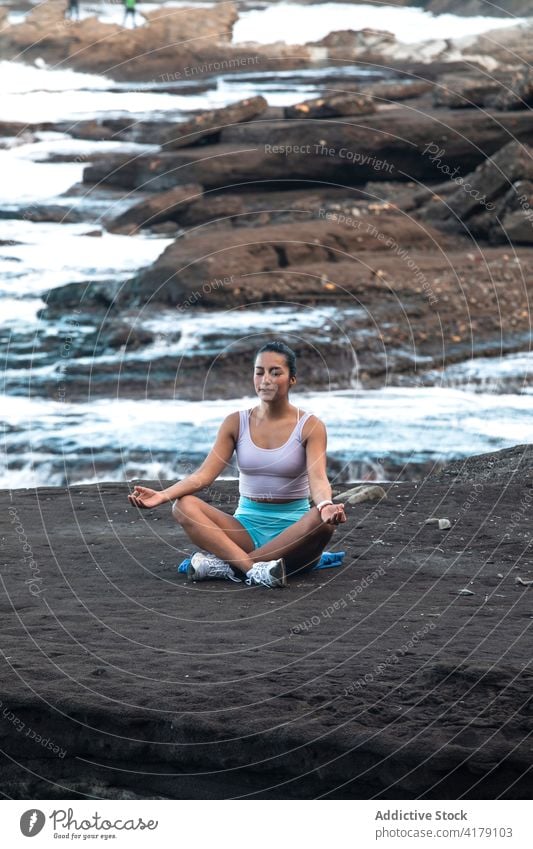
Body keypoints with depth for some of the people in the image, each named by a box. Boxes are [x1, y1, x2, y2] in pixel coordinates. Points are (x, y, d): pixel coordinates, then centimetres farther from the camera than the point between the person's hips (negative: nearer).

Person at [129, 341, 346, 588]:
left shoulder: (309, 426, -2)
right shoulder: (237, 422, 5)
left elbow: (317, 478, -17)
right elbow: (205, 474, -4)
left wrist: (326, 506, -41)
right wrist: (162, 495, -21)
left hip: (292, 529, -2)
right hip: (247, 525, 2)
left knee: (324, 521, -36)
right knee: (185, 506, -22)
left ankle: (223, 563, -34)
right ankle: (253, 568, -42)